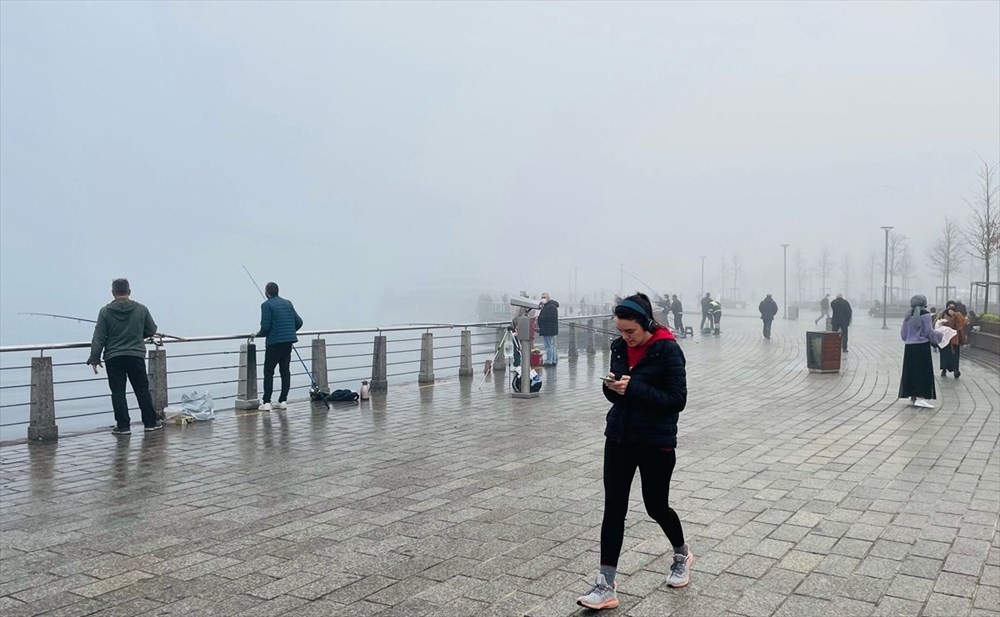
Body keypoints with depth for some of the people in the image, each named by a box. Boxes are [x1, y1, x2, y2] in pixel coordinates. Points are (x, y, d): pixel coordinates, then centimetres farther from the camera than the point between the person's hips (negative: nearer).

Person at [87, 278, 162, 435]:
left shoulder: (105, 311, -4)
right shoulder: (141, 309, -1)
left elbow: (99, 337, -5)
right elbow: (151, 330, 8)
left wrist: (94, 358, 0)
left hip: (113, 358, -1)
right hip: (136, 356, 1)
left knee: (118, 392, 5)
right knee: (142, 390, 10)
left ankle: (123, 425, 6)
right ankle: (150, 422, 14)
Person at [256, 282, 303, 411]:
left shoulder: (267, 305, -5)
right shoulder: (287, 303, 14)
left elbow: (265, 326, -12)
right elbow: (298, 322, 12)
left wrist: (258, 334, 7)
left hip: (275, 342, -6)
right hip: (289, 341, 6)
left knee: (268, 372, 0)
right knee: (285, 370, 9)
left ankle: (266, 402, -3)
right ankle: (282, 401, 11)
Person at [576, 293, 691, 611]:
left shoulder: (668, 350, -15)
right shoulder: (619, 347, 2)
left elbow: (677, 400, -17)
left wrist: (633, 388, -25)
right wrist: (611, 388, -12)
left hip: (656, 442, -5)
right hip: (619, 438, 5)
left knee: (656, 506, 12)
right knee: (613, 509, 0)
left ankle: (682, 555, 43)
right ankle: (606, 586, 5)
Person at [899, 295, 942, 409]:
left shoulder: (908, 315, 8)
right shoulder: (924, 314, -9)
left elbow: (903, 334, 12)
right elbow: (929, 332, -9)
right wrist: (938, 334, 10)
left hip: (909, 347, 6)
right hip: (922, 347, -6)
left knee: (911, 371, 10)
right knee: (923, 372, -2)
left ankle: (913, 397, 15)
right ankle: (921, 397, -9)